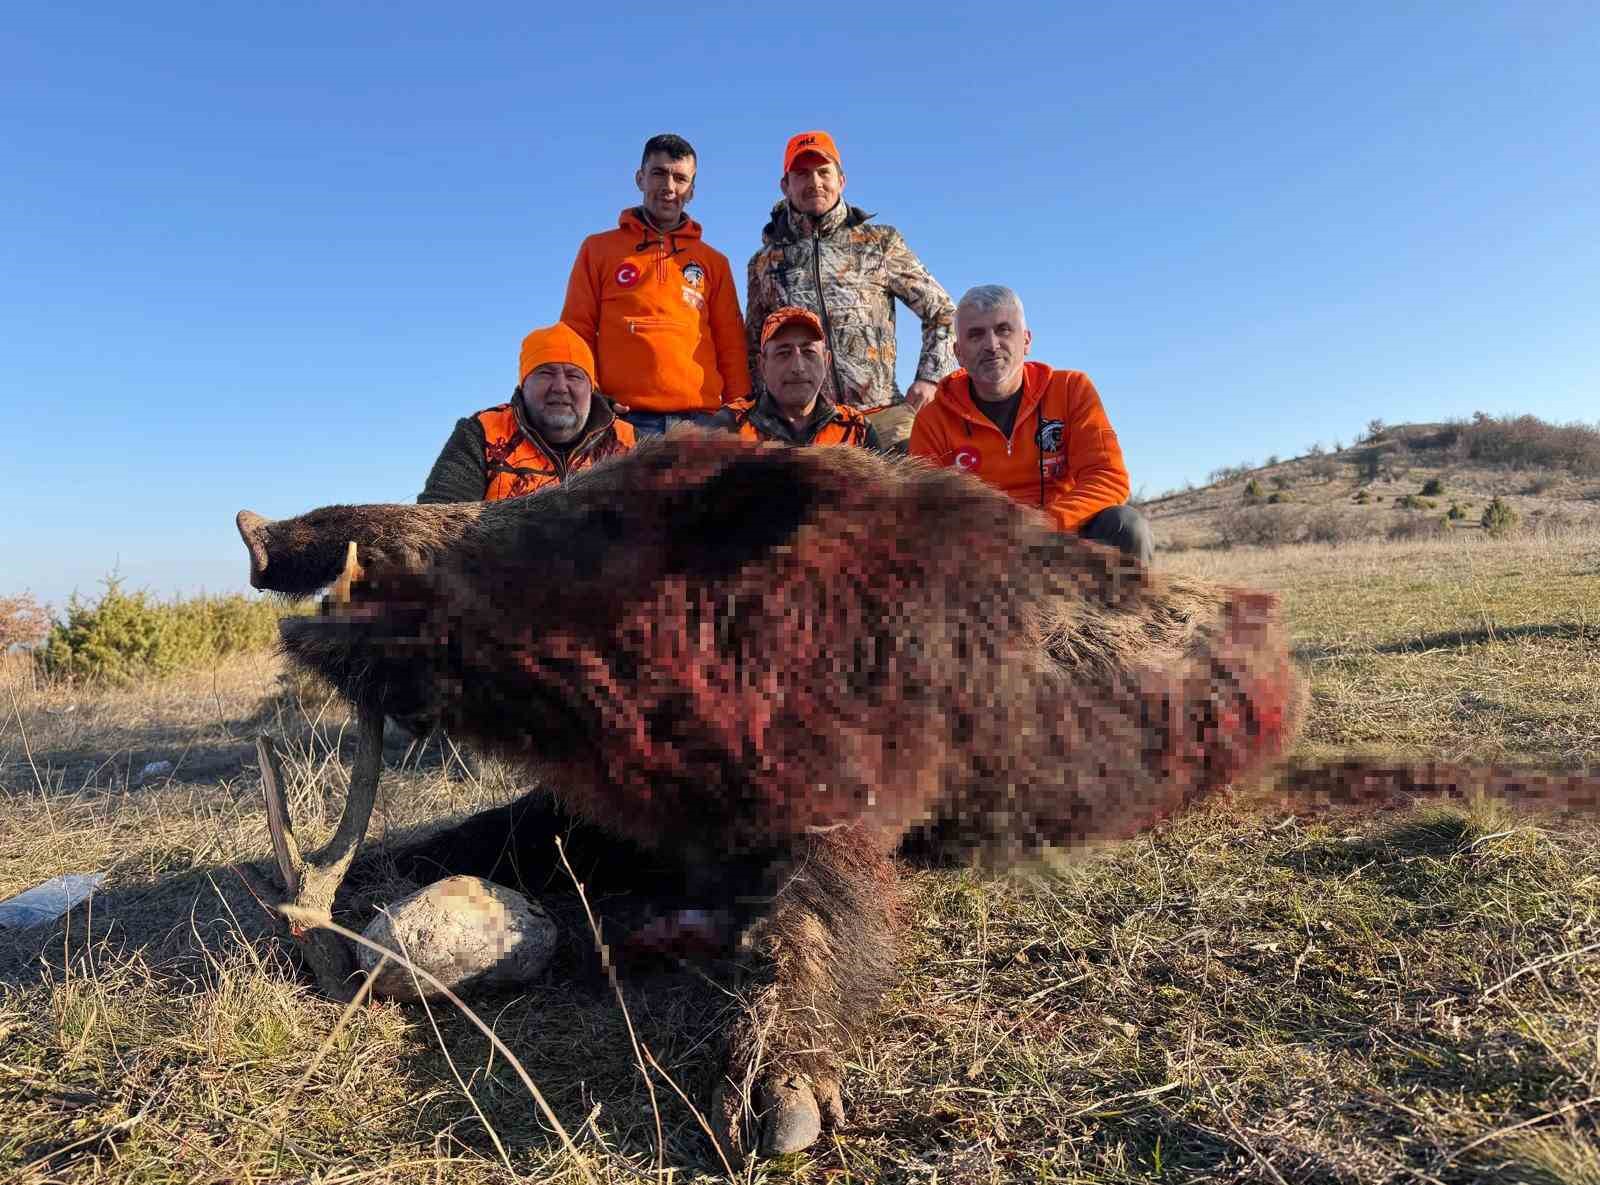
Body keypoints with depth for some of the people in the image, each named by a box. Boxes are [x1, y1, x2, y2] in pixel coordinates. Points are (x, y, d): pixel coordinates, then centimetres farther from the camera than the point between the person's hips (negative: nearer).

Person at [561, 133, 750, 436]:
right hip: (624, 417, -1)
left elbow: (731, 346, 14)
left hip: (700, 419, 1)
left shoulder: (714, 262, 19)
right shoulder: (598, 249, 16)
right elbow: (578, 332, 11)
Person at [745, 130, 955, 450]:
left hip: (882, 414, 0)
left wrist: (930, 377, 3)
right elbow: (752, 350, 24)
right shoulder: (764, 263, 17)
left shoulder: (879, 243, 12)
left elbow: (942, 311, 15)